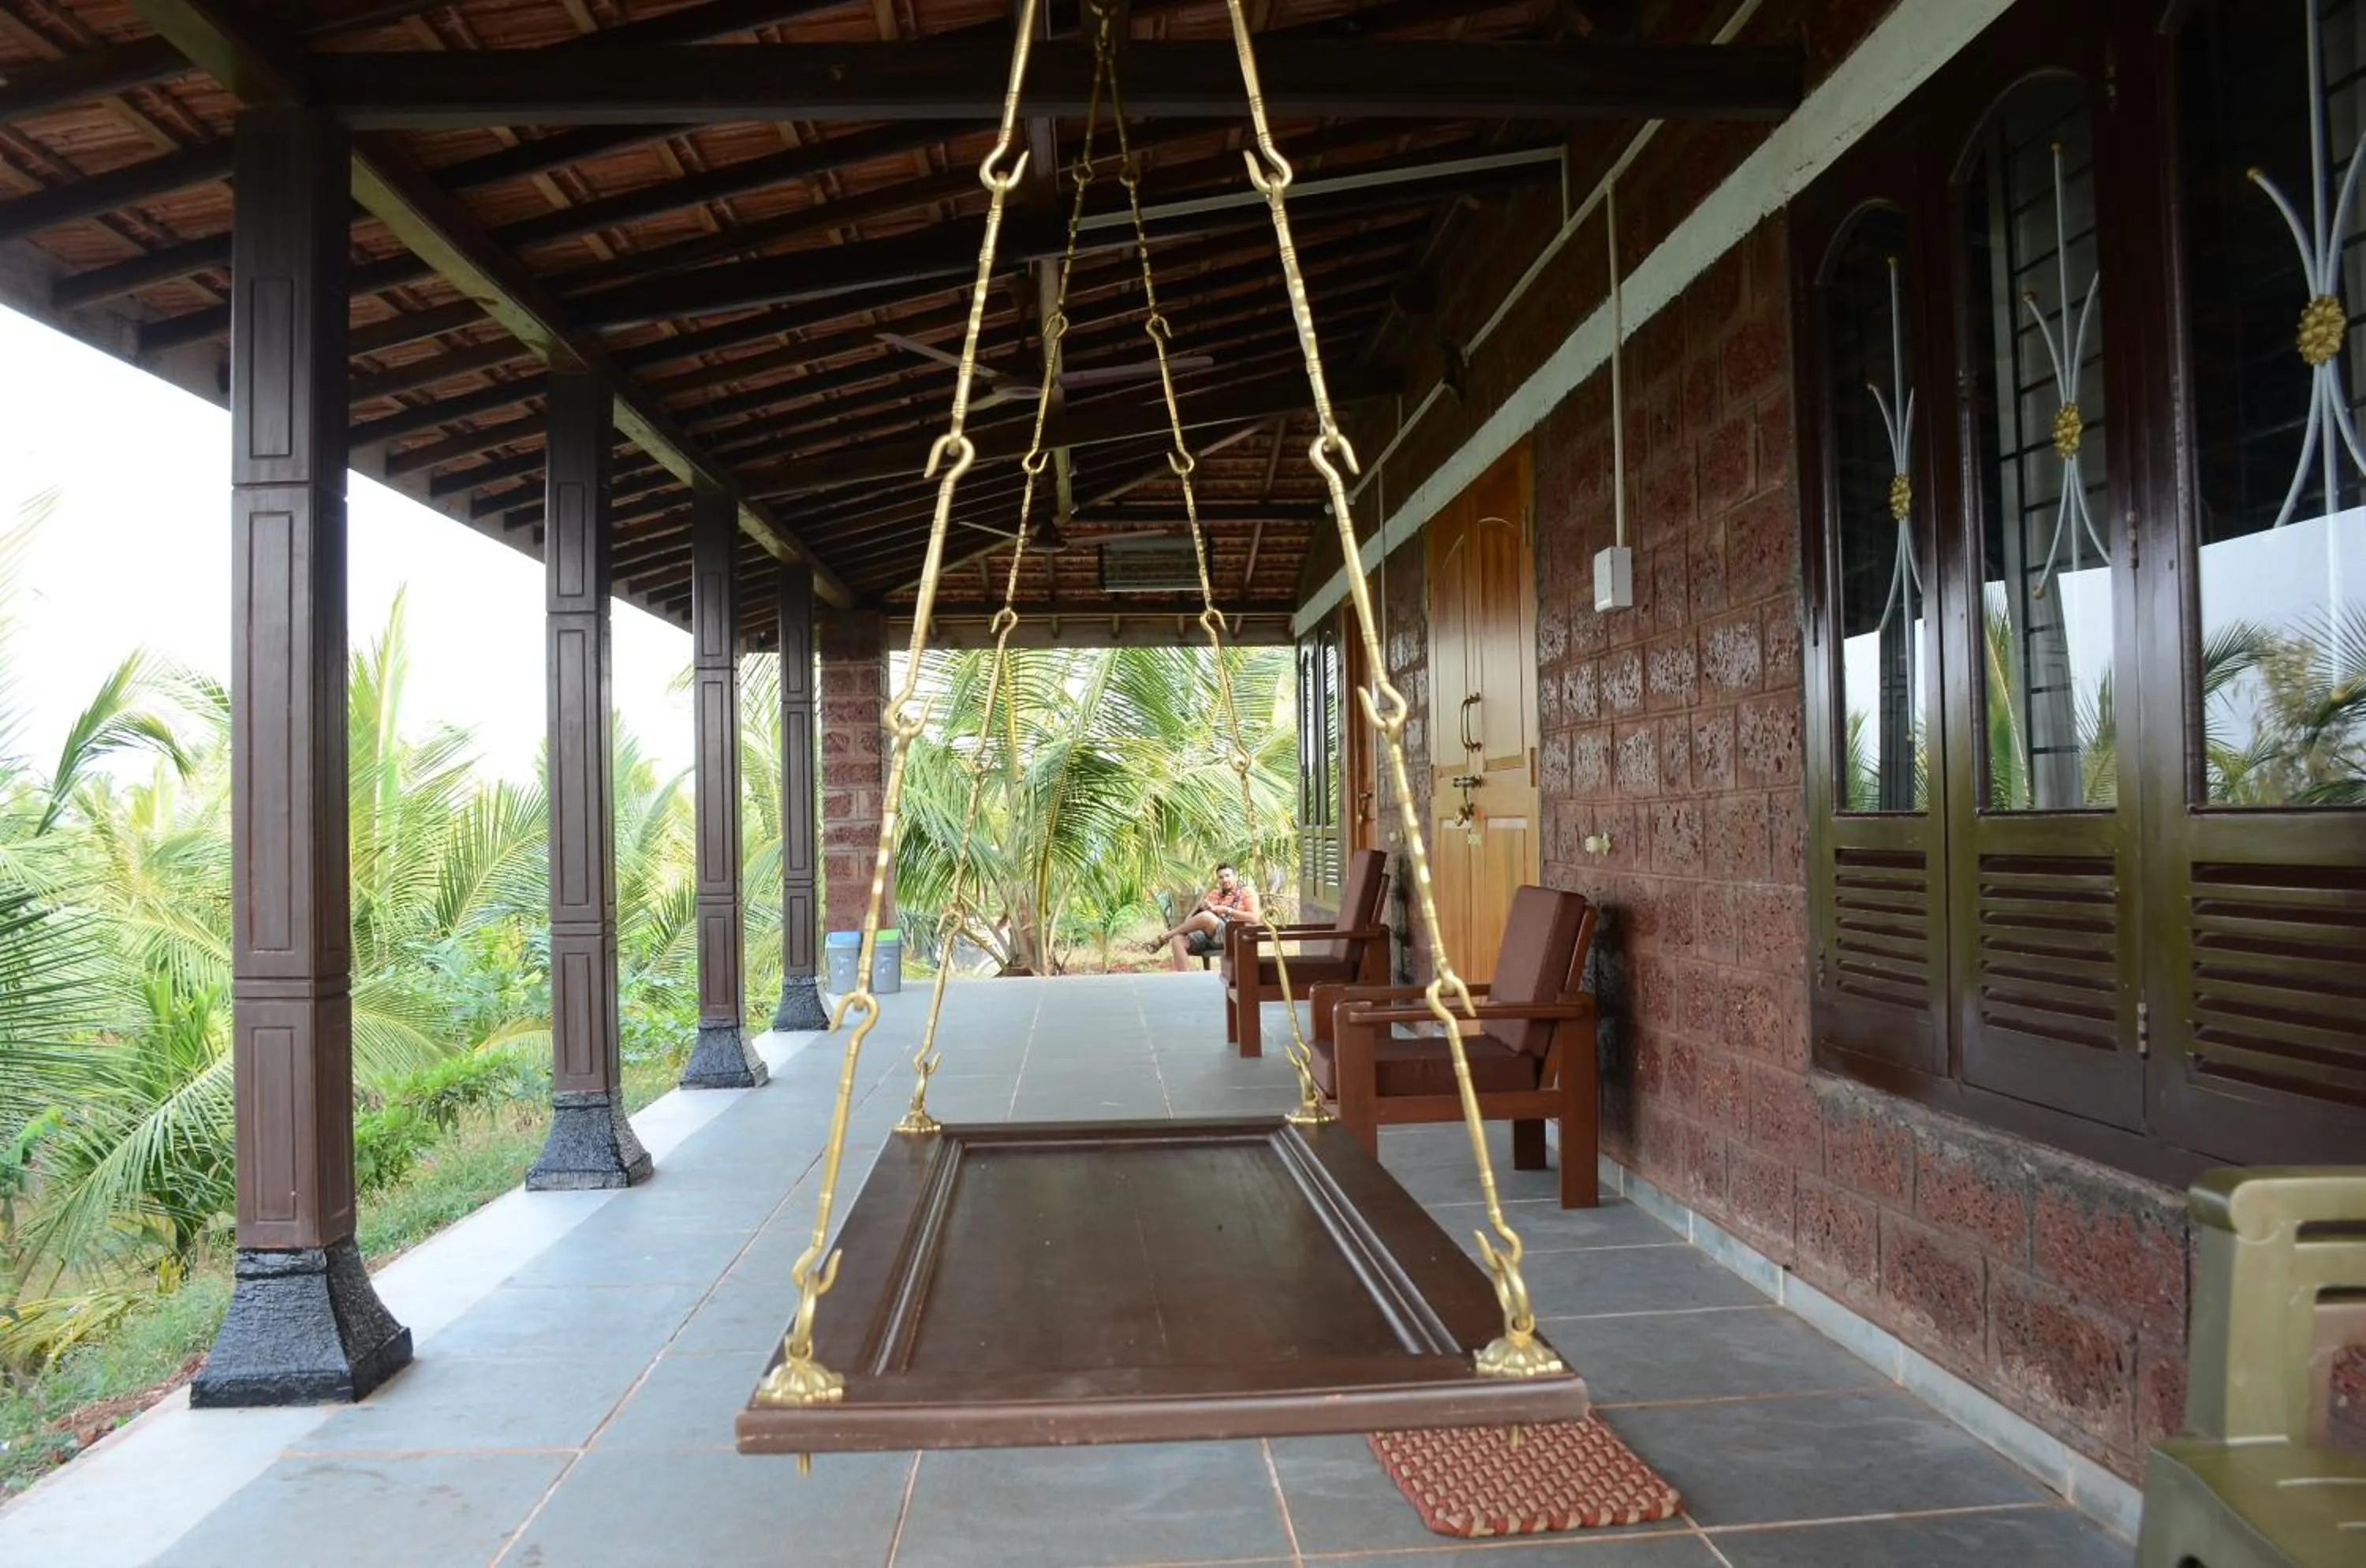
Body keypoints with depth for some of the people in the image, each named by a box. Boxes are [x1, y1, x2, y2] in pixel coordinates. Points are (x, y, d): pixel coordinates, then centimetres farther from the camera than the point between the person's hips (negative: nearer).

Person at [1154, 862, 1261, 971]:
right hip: (1207, 935, 6)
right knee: (1178, 939, -23)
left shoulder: (1247, 891, 10)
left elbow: (1254, 917, -5)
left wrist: (1227, 910, -9)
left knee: (1206, 916, -36)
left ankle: (1164, 937, -19)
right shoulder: (1215, 893, 28)